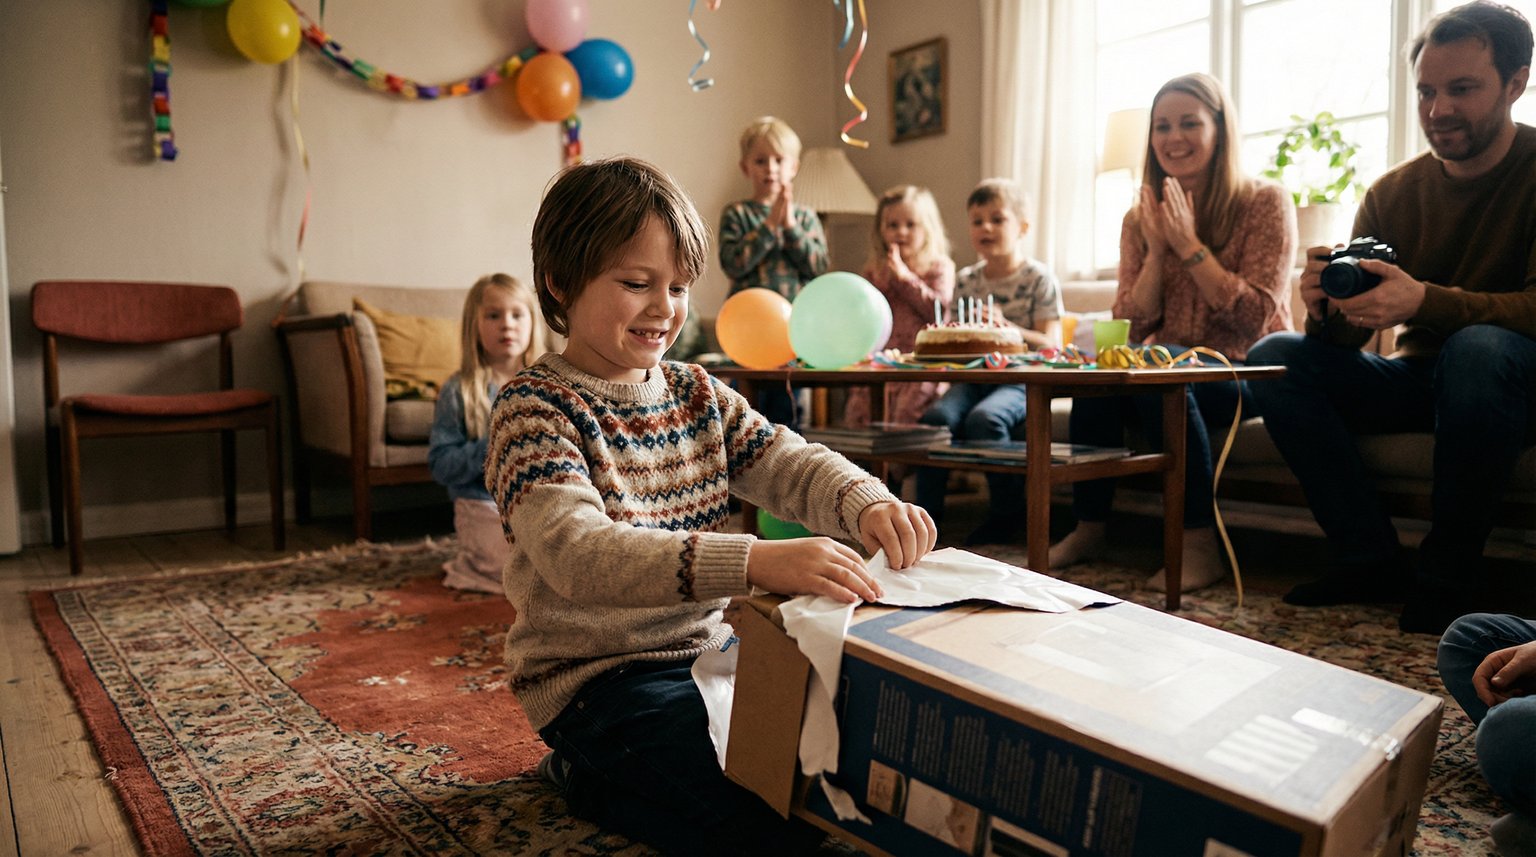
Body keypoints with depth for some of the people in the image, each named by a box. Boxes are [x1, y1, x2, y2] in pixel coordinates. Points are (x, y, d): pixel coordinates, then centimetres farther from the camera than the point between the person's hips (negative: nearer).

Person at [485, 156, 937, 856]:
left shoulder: (696, 394, 10)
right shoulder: (534, 409, -14)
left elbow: (792, 464, 0)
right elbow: (577, 554, -30)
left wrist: (867, 504, -26)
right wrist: (756, 562, -44)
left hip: (712, 647, 8)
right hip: (598, 678, -8)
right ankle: (591, 775, 2)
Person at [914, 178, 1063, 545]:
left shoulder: (1039, 278, 1)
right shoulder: (966, 280, 15)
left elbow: (1051, 344, -8)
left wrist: (1005, 326, -22)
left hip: (1018, 380, -4)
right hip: (971, 376, 4)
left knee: (984, 418, -33)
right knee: (938, 415, -26)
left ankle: (1008, 512, -13)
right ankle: (927, 510, -15)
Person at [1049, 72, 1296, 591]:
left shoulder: (1265, 203, -4)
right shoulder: (1141, 219, 8)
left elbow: (1255, 319, -14)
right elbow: (1130, 328, 1)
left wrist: (1189, 244, -16)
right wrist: (1156, 248, -11)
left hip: (1247, 375, -4)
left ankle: (1200, 544, -26)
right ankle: (1089, 529, -16)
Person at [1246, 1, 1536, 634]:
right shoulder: (1393, 193, 2)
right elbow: (1346, 341, -2)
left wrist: (1424, 301, -39)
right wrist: (1328, 310, -26)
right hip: (1418, 378, 5)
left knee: (1479, 347, -38)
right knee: (1273, 356, -15)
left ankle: (1449, 575, -19)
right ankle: (1372, 563, -14)